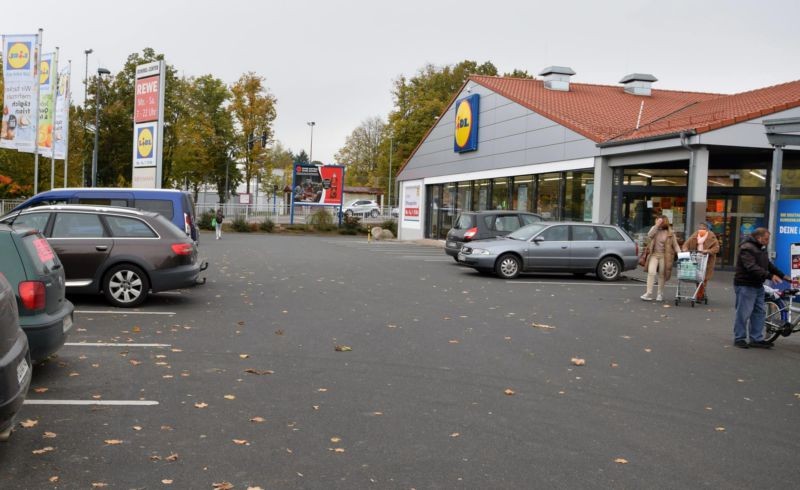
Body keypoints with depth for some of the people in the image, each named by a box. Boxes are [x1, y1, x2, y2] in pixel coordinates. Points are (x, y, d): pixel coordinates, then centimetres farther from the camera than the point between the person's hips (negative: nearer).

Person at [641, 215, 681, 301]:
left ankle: (660, 294, 18)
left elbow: (675, 245, 3)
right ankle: (649, 293, -14)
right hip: (654, 254, 1)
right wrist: (656, 226, -18)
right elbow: (649, 235, -13)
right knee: (651, 272, -13)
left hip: (664, 256, -1)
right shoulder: (654, 229, 6)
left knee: (662, 275, 6)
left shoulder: (670, 233, 1)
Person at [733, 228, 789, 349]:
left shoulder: (761, 248, 16)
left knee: (759, 313, 9)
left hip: (758, 286, 10)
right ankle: (739, 338, 5)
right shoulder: (747, 248, -17)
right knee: (743, 313, -5)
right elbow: (752, 267, -28)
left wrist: (782, 276, 16)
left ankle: (756, 339, 15)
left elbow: (768, 265, 23)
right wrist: (770, 276, -34)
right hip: (745, 286, -10)